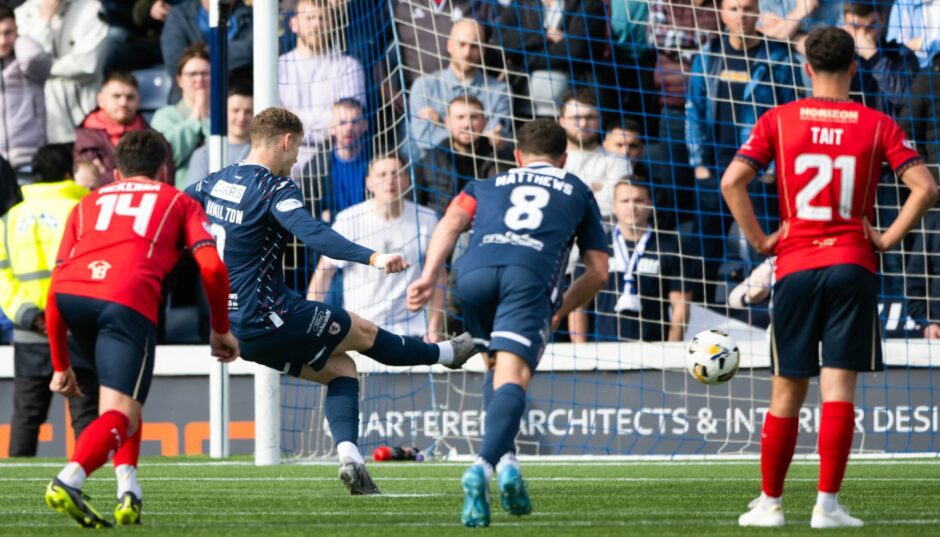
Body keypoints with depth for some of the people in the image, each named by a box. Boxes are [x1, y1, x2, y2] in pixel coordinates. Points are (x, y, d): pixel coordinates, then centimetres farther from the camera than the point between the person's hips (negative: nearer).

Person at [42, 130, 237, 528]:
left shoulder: (87, 204, 35)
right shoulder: (180, 203, 29)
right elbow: (212, 268, 12)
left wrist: (61, 366, 35)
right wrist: (220, 330, 25)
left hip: (71, 291, 4)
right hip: (129, 299, -4)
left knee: (121, 391, 28)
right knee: (121, 416, -5)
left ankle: (128, 489, 14)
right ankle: (69, 480, -31)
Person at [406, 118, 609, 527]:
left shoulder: (487, 186, 35)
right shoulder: (578, 192, 34)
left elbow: (451, 222, 14)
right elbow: (598, 273, 29)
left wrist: (429, 277, 3)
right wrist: (560, 311, 43)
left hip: (475, 273, 2)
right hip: (532, 275, -2)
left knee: (501, 368, 27)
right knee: (513, 376, -17)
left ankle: (506, 461, 11)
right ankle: (483, 467, -40)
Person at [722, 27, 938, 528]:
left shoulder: (778, 120, 2)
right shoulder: (877, 125, 1)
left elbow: (732, 181, -7)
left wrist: (759, 240, 1)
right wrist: (888, 238, -1)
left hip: (795, 266, 1)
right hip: (853, 266, -1)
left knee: (787, 391, 10)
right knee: (839, 388, -4)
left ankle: (770, 501, 16)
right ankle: (827, 503, -9)